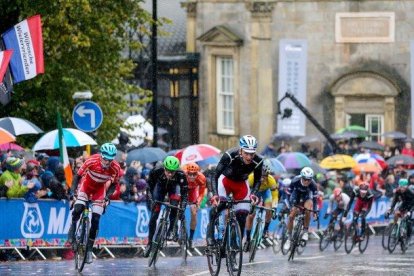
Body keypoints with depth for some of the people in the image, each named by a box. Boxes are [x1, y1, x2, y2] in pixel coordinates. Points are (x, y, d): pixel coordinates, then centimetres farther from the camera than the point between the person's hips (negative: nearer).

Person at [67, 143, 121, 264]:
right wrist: (73, 191, -29)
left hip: (99, 189, 1)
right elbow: (78, 175, -19)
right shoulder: (92, 161, -32)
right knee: (78, 209, -27)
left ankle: (89, 249, 6)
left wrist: (107, 196, -22)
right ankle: (72, 231, 0)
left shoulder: (115, 168, -26)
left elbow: (114, 184, -8)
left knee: (95, 220, -5)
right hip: (86, 184, -1)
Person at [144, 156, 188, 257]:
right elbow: (149, 187, -22)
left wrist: (182, 208, -40)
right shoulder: (156, 171, -35)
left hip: (173, 187, -1)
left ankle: (171, 230, -13)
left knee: (174, 204, -32)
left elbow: (184, 193, -30)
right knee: (154, 215, -5)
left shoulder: (181, 175, -37)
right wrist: (150, 201, -34)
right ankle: (149, 243, 8)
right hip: (161, 186, 1)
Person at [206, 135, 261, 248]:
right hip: (225, 179, -3)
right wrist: (215, 194, -45)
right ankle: (210, 233, -15)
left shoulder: (258, 161, -27)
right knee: (218, 203, -29)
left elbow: (257, 180, -10)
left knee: (242, 214, -7)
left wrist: (253, 194, -28)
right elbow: (215, 176, -31)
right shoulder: (229, 156, -36)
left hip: (241, 184, 3)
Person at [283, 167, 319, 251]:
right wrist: (290, 207, -30)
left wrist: (315, 212, -30)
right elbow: (289, 194, -23)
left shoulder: (313, 185, -32)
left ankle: (305, 231, -11)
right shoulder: (295, 181, -33)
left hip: (307, 197, -1)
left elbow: (315, 199, -25)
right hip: (296, 196, 1)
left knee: (308, 211, -29)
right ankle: (289, 238, 3)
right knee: (291, 216, -9)